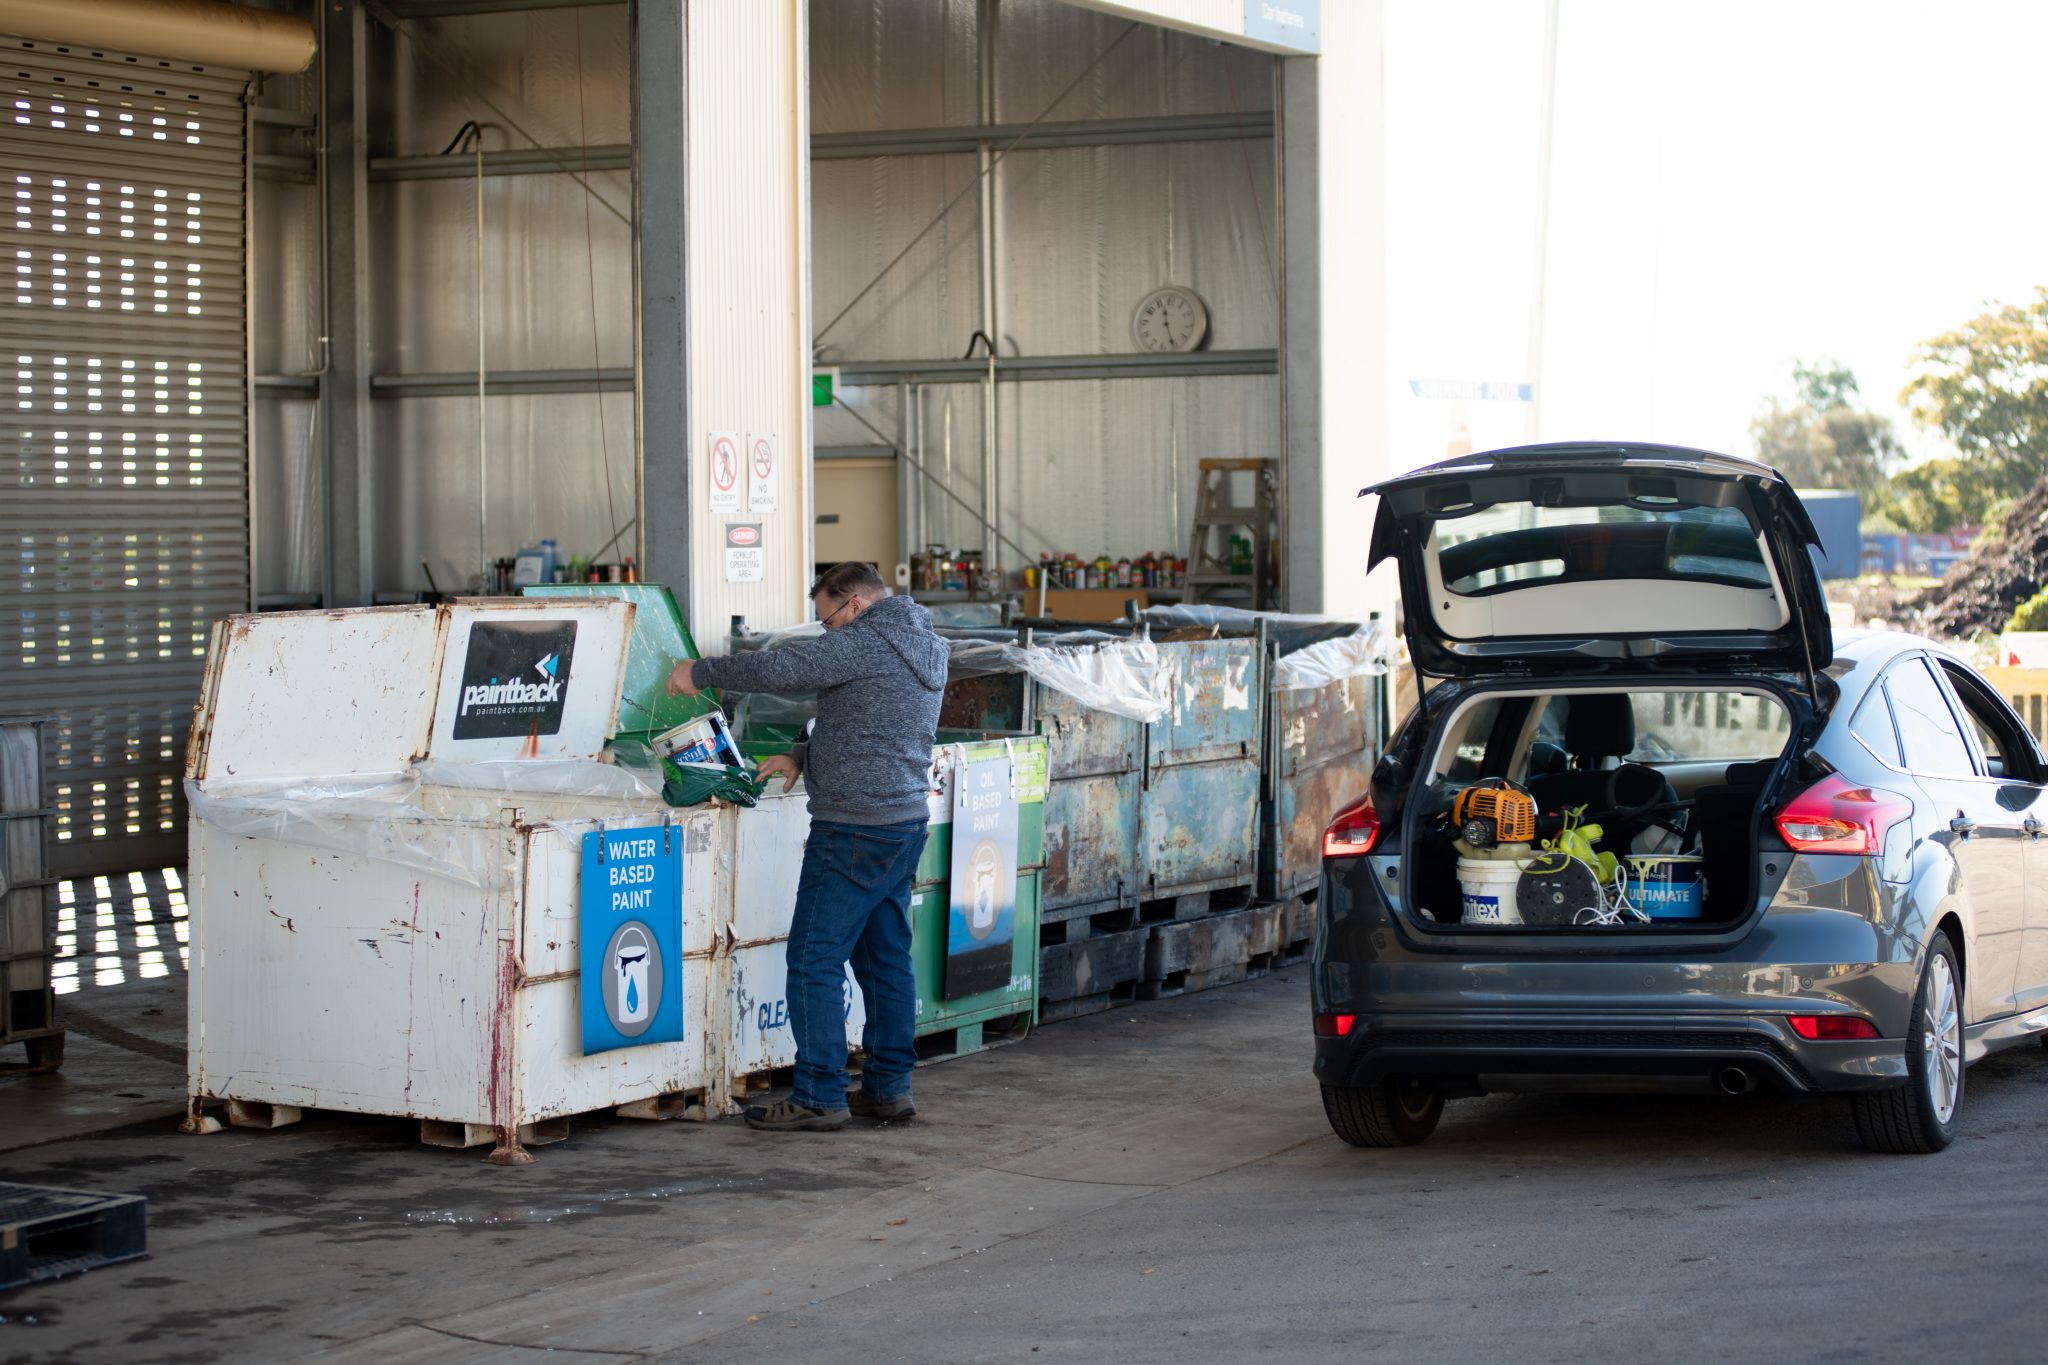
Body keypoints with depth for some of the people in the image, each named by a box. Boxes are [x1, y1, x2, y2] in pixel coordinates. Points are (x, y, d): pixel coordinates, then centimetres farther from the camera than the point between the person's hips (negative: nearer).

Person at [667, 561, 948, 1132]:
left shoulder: (864, 643, -14)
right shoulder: (926, 647, 15)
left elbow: (778, 668, -18)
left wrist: (699, 672, -5)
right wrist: (802, 756, 18)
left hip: (854, 828, -10)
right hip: (906, 821, 10)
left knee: (815, 959, -5)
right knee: (885, 953, 14)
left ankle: (819, 1096, -6)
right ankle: (889, 1086, 18)